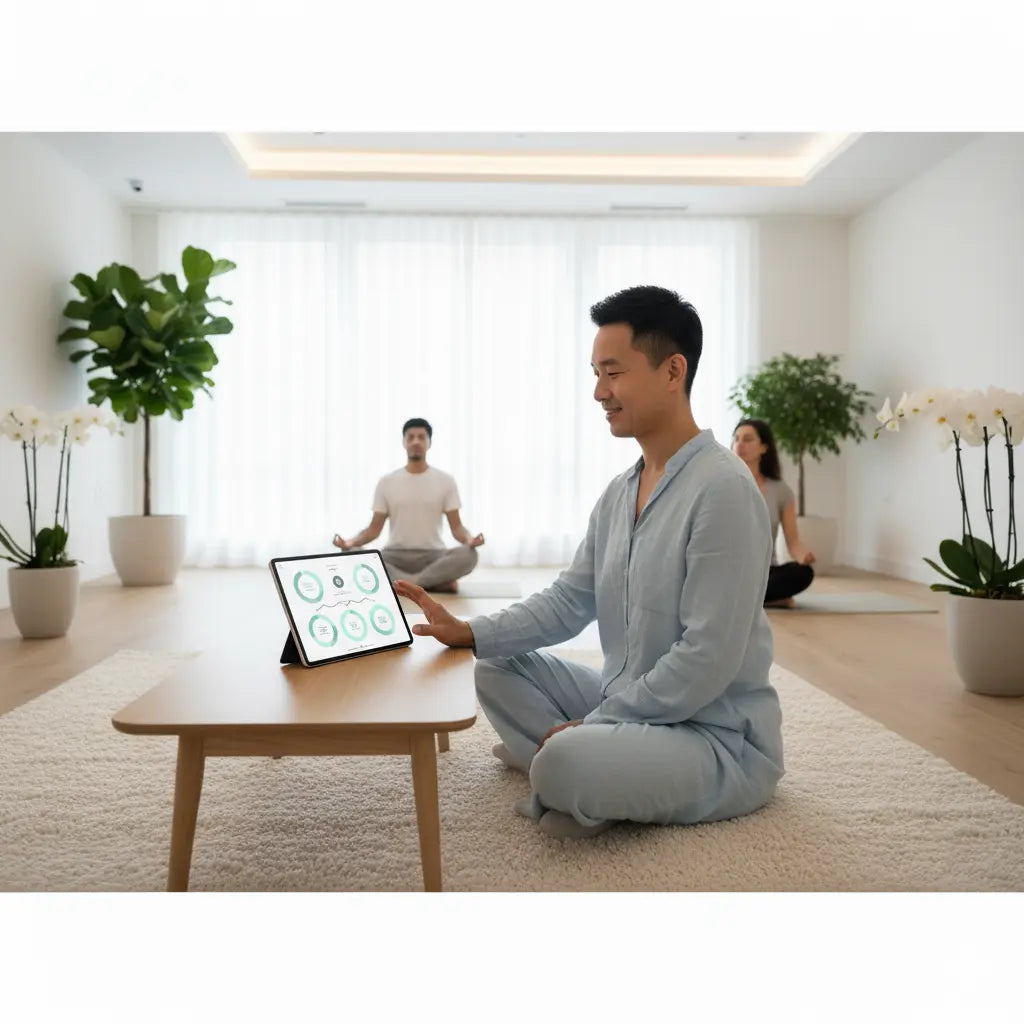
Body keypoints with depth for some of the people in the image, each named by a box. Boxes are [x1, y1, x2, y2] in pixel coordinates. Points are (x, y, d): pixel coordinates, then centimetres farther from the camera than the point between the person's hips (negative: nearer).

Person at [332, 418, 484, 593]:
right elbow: (374, 528, 6)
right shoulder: (386, 482, 7)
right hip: (395, 555, 2)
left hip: (433, 555, -1)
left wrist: (469, 539, -23)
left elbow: (456, 527, 1)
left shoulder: (445, 480, 5)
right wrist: (351, 542, -15)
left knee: (468, 556, -33)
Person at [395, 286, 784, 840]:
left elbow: (708, 660, -24)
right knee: (497, 666, 8)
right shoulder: (618, 492, 6)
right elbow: (567, 601, 9)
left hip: (719, 738, -9)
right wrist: (469, 632, -5)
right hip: (628, 705, 9)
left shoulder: (722, 489, -22)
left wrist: (590, 726, -17)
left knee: (565, 764, -33)